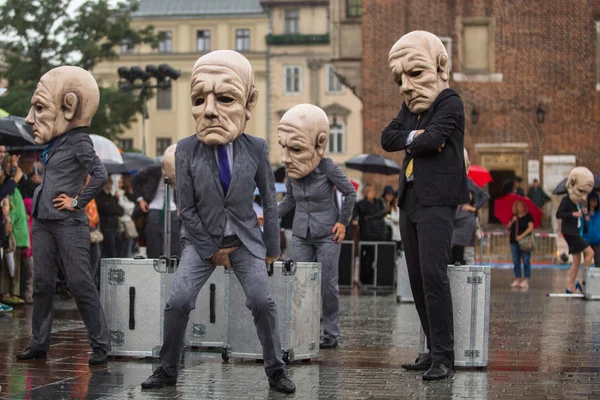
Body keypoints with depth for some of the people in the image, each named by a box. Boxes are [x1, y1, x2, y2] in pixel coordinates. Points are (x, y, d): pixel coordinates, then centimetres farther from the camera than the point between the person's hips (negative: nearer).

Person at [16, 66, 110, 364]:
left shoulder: (79, 142, -10)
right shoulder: (54, 142, 13)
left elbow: (100, 175, -22)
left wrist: (77, 202, -16)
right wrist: (42, 197, 12)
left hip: (69, 224, -8)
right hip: (43, 221, 8)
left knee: (80, 284, -7)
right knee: (42, 283, 9)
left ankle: (100, 344, 0)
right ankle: (39, 343, 16)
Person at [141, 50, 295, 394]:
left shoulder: (256, 149, -8)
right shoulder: (187, 150, -9)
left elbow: (269, 202, 1)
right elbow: (187, 208, -7)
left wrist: (272, 247, 4)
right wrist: (211, 250, -9)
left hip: (245, 239, 0)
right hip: (202, 240, 0)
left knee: (262, 300, -15)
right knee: (179, 301, -13)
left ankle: (276, 369, 1)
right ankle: (168, 369, 4)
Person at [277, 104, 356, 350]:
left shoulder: (326, 168, -14)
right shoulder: (292, 171, 0)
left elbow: (350, 192, -4)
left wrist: (342, 222, -5)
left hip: (327, 234, -4)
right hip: (302, 235, 5)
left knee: (328, 284, -2)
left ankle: (331, 334, 6)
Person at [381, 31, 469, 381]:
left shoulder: (450, 102, -4)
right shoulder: (410, 108, 19)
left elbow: (432, 138, -17)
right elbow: (388, 138, 7)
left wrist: (406, 142, 1)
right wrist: (414, 136, -10)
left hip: (437, 200, -9)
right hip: (410, 199, 9)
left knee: (433, 275, -16)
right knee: (417, 278, 8)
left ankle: (444, 356, -15)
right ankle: (434, 350, 15)